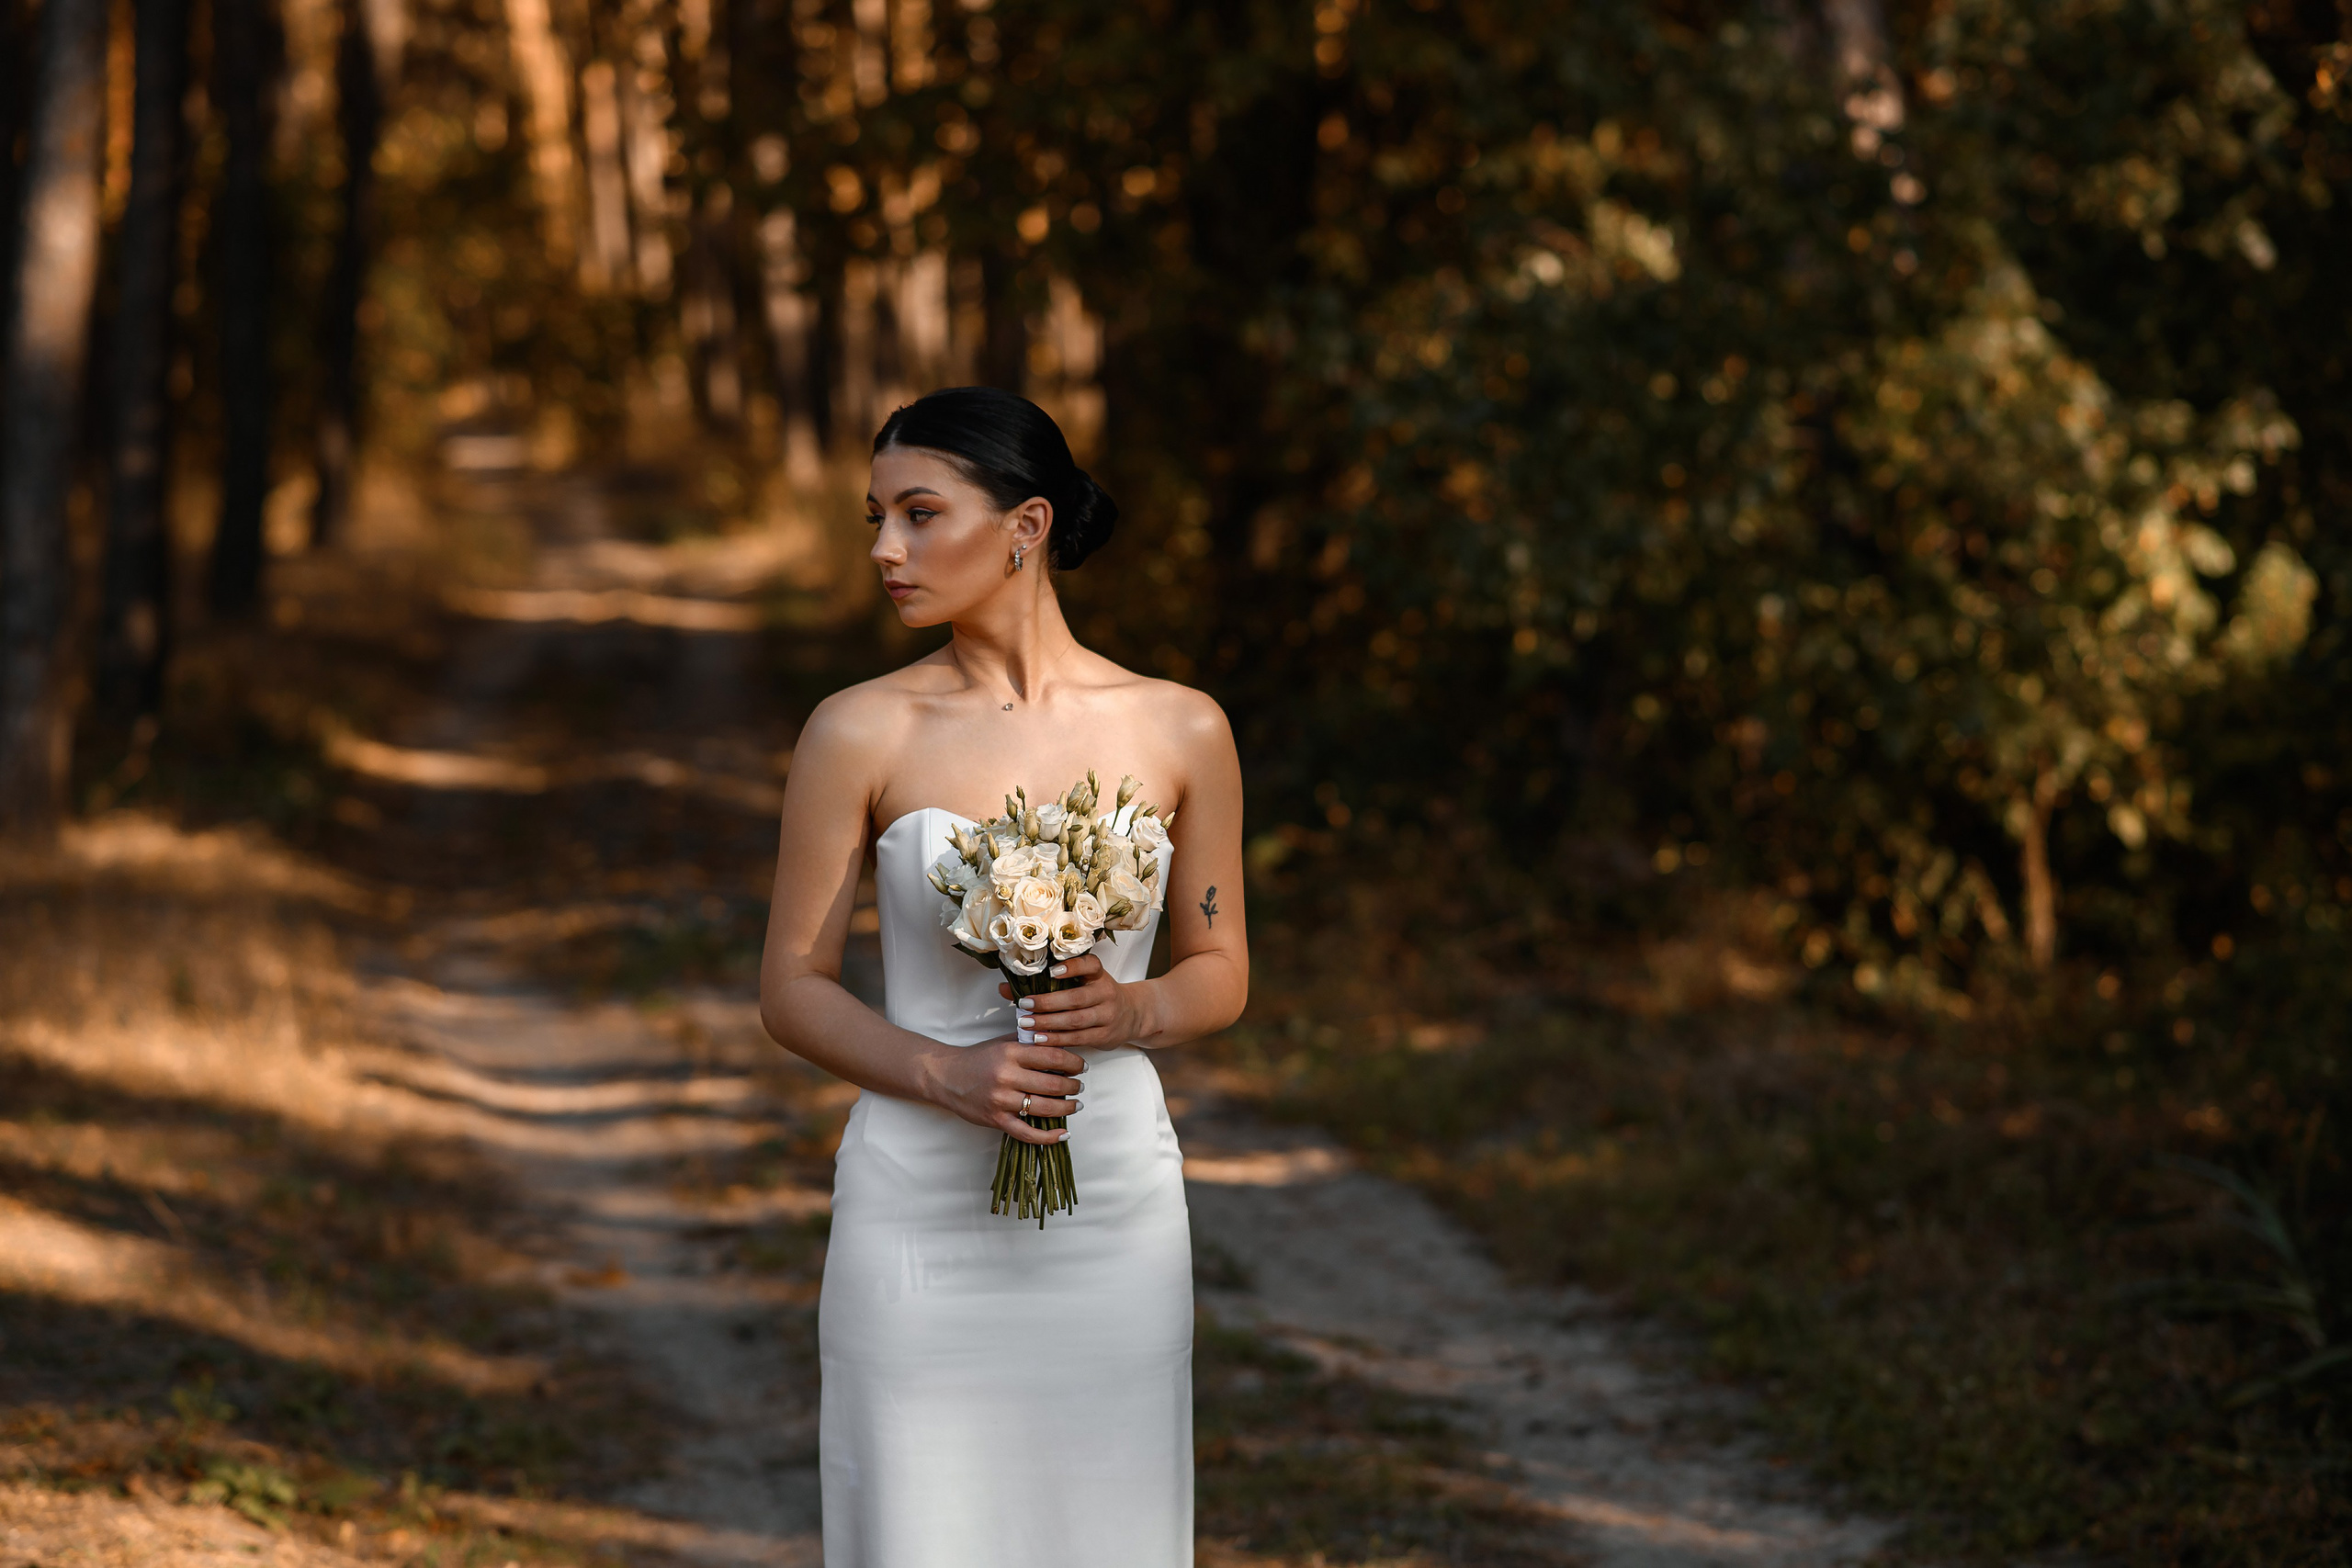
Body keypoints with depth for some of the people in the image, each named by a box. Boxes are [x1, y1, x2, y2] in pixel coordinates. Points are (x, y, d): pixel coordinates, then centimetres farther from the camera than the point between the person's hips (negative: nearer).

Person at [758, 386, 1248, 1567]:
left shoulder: (1178, 730, 0)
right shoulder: (859, 735, -4)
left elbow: (1220, 972, 9)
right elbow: (792, 989, -1)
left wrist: (1132, 1012, -13)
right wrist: (946, 1073, -17)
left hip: (1115, 1213, 1)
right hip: (922, 1213, -1)